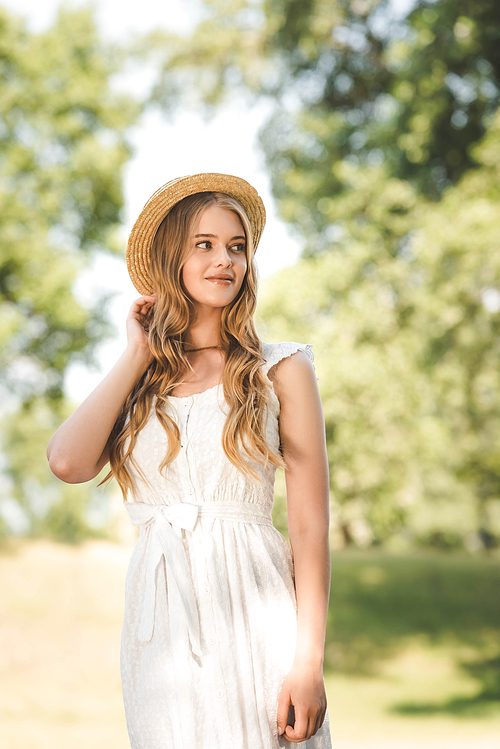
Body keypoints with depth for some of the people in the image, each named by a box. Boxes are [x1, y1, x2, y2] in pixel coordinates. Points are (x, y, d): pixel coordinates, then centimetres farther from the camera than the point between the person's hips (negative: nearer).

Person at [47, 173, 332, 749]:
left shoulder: (280, 371, 3)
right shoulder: (138, 383, 12)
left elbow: (310, 528, -3)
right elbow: (68, 462, -9)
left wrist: (309, 660, -12)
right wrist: (138, 356, 2)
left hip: (252, 614, -2)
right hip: (160, 628, 2)